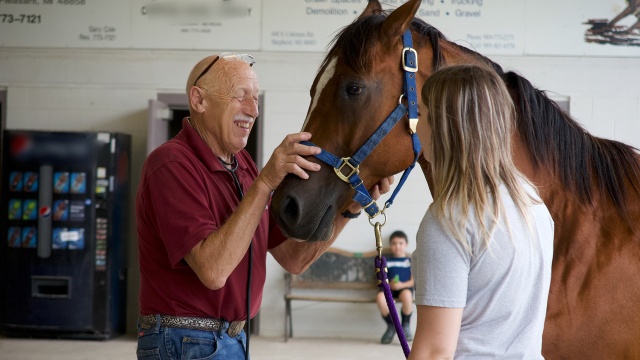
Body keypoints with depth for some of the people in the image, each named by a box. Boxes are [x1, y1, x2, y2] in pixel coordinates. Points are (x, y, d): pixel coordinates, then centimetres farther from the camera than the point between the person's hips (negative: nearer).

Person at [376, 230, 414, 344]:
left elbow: (413, 281, 5)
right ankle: (391, 326, -10)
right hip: (389, 288, 2)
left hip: (405, 287, -2)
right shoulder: (386, 261, 19)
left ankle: (406, 326, -15)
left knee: (406, 295, -41)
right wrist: (389, 284, -10)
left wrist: (402, 285, -15)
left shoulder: (410, 261, 14)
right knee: (380, 297, -35)